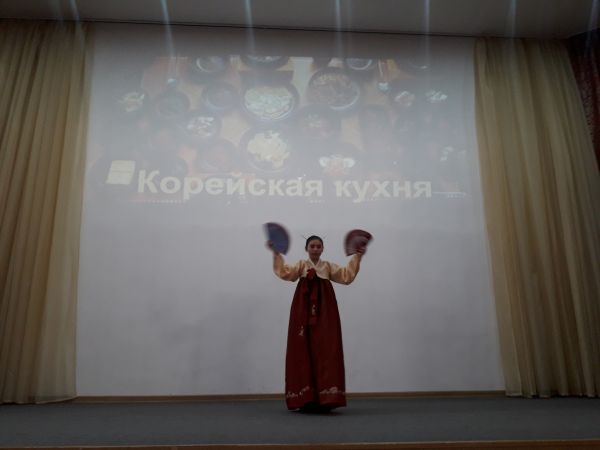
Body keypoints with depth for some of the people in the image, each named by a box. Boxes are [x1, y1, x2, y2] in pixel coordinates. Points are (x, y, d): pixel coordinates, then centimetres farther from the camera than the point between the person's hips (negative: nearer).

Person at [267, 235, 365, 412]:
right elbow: (285, 273, -8)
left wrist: (356, 258, -5)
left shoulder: (329, 267, 13)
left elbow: (346, 276, 0)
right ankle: (306, 399, 4)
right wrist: (276, 255, -16)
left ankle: (325, 398, -2)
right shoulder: (301, 265, 10)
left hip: (324, 313, 1)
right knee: (304, 351, -2)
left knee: (325, 351, -5)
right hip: (304, 312, 0)